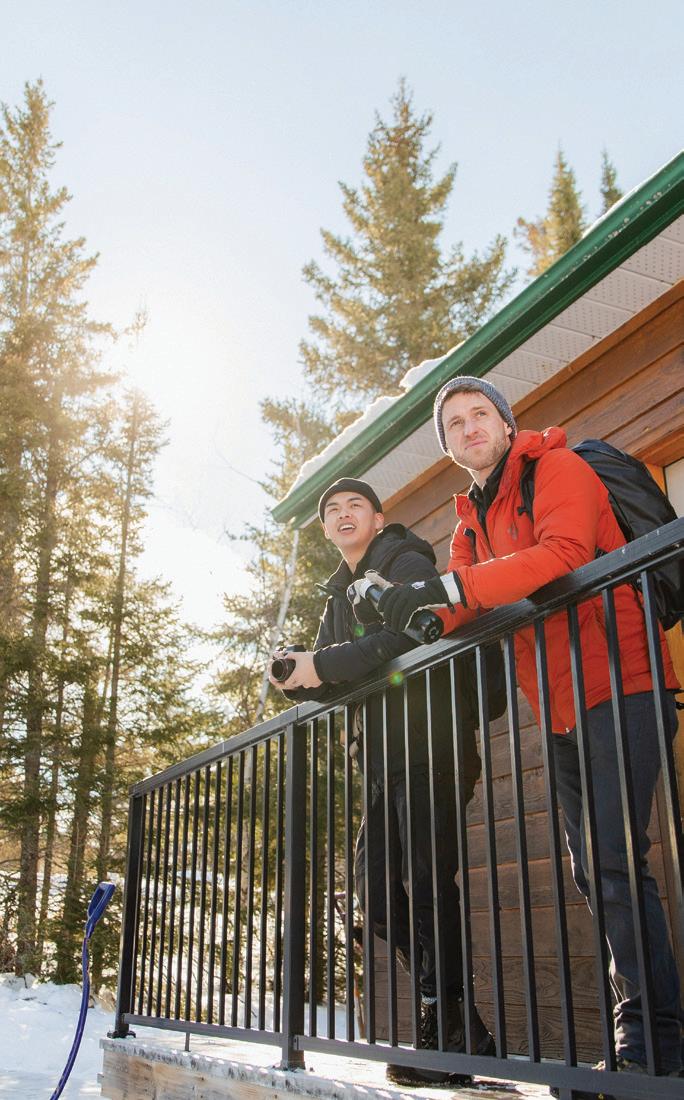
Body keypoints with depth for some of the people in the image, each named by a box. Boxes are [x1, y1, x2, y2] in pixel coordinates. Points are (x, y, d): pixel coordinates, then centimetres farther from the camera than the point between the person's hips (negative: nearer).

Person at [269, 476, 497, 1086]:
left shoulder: (407, 564, -3)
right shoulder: (341, 590, 22)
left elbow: (413, 635, -23)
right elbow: (330, 672, 19)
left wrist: (325, 664, -21)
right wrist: (298, 674, -5)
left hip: (430, 744, -9)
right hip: (382, 755, 9)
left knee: (425, 881, -10)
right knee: (375, 886, 6)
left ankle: (446, 1034, 2)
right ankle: (464, 1029, 17)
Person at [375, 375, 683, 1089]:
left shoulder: (558, 468, -5)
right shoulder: (471, 523, 18)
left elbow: (564, 554, -24)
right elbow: (460, 612, 9)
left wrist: (450, 587, -30)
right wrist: (415, 608, -14)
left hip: (619, 687, -8)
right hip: (558, 710, 8)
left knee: (613, 861, -14)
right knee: (592, 871, 9)